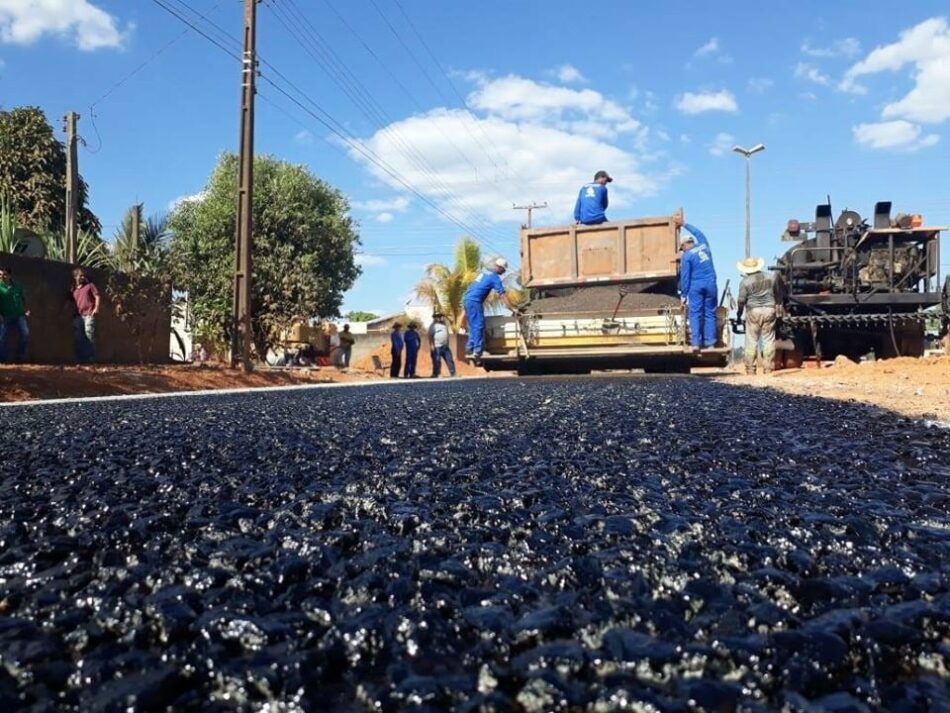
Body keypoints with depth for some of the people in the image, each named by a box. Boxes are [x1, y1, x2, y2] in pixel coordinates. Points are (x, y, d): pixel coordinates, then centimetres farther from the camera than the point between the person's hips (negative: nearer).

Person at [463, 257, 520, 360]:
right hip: (474, 301, -9)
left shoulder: (486, 271, 17)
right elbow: (503, 295, -9)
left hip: (468, 299, 9)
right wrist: (513, 308, -5)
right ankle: (477, 352, -13)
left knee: (474, 326, 13)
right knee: (479, 326, -9)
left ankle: (469, 350, 12)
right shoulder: (495, 277, -9)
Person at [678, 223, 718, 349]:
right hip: (710, 284, 4)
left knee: (695, 314, -1)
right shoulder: (704, 245, 9)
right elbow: (699, 233, 31)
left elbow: (685, 276, -6)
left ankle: (696, 343, -8)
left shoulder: (687, 256, -5)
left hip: (695, 286, -4)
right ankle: (710, 343, 4)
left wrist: (683, 294, -1)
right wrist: (685, 225, 40)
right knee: (710, 314, 5)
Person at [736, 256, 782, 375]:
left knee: (751, 341, 4)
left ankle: (750, 368, 4)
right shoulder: (772, 277, 5)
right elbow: (779, 294, 16)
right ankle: (768, 367, 7)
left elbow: (741, 300, -7)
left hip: (753, 312, -3)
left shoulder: (745, 282, -8)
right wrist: (778, 306, 29)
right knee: (769, 340, 8)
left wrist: (739, 314, 6)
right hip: (770, 310, 3)